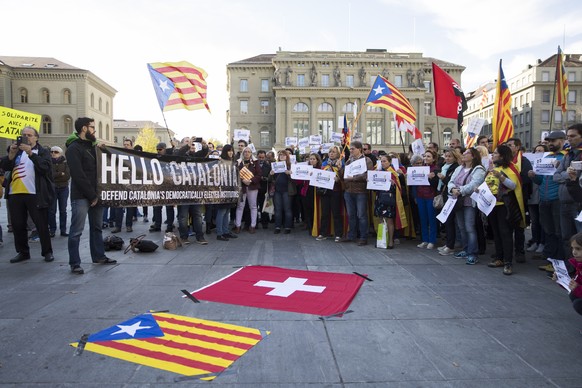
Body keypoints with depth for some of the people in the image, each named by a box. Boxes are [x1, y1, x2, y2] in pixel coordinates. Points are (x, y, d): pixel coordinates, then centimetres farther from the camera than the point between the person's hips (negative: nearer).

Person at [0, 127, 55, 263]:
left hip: (35, 194, -4)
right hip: (15, 194, 4)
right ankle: (23, 252, 22)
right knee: (18, 225, 10)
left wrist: (31, 153, -23)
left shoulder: (43, 152, 4)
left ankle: (47, 252, 10)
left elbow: (45, 167, -13)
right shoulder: (16, 150, 15)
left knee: (42, 225, 0)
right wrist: (11, 153, -14)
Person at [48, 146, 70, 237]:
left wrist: (55, 176, -10)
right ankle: (52, 230, 8)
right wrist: (61, 174, -10)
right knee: (52, 210, 0)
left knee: (63, 210, 3)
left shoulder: (65, 162, 4)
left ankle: (63, 230, 9)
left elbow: (67, 175, -8)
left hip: (63, 188, 1)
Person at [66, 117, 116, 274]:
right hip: (81, 196, -8)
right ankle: (74, 263, 5)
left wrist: (96, 194, 7)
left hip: (95, 194, 8)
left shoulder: (92, 146, 16)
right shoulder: (74, 148, -10)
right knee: (77, 230, -3)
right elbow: (78, 175, -16)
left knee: (97, 227, 15)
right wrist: (92, 195, -15)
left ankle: (99, 256, 25)